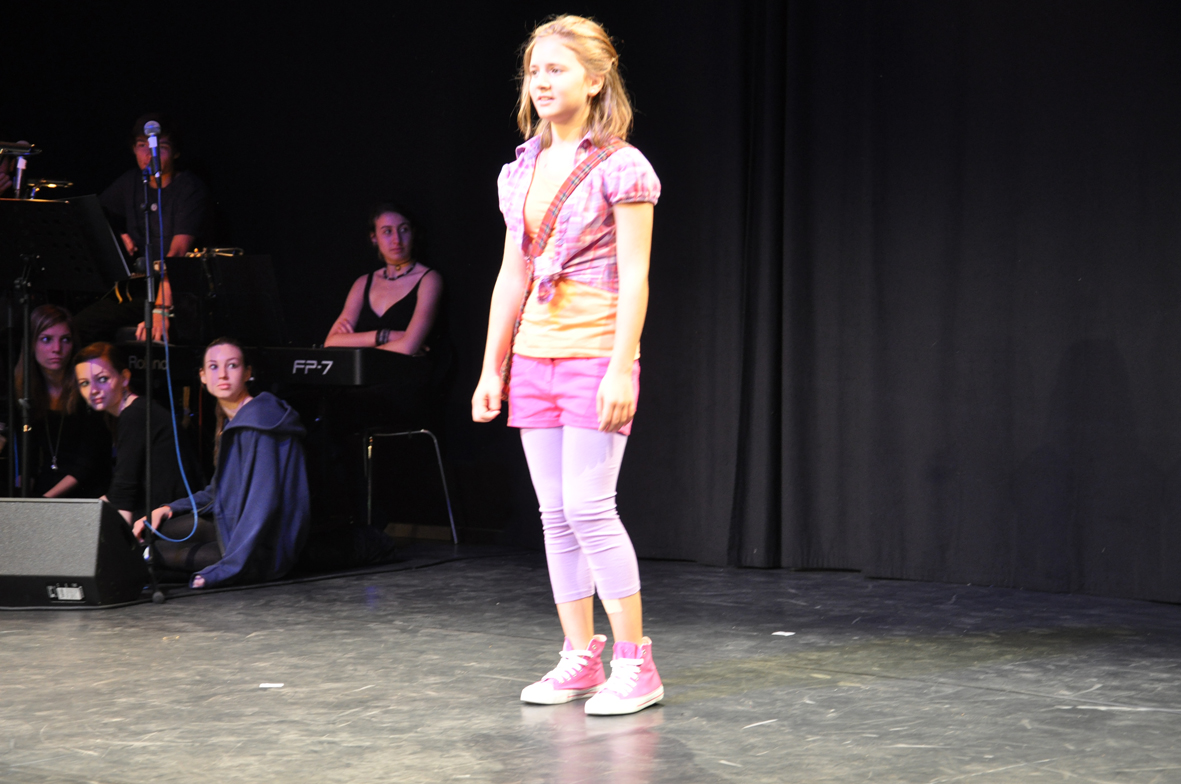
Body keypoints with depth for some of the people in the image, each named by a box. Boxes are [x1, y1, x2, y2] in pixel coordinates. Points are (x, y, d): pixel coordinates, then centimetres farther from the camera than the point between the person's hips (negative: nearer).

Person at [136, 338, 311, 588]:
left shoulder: (258, 422, -19)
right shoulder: (232, 422, 12)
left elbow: (263, 502, -25)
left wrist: (224, 570, -28)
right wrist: (168, 509, 10)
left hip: (262, 553, -10)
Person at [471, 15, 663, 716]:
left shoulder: (620, 168, -6)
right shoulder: (523, 172, 13)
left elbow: (634, 276, -11)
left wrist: (621, 368, -18)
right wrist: (493, 367, 13)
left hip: (594, 353, -7)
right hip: (534, 355, 7)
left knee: (588, 505, -11)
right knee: (556, 512, 7)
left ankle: (635, 664, -2)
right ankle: (581, 658, 14)